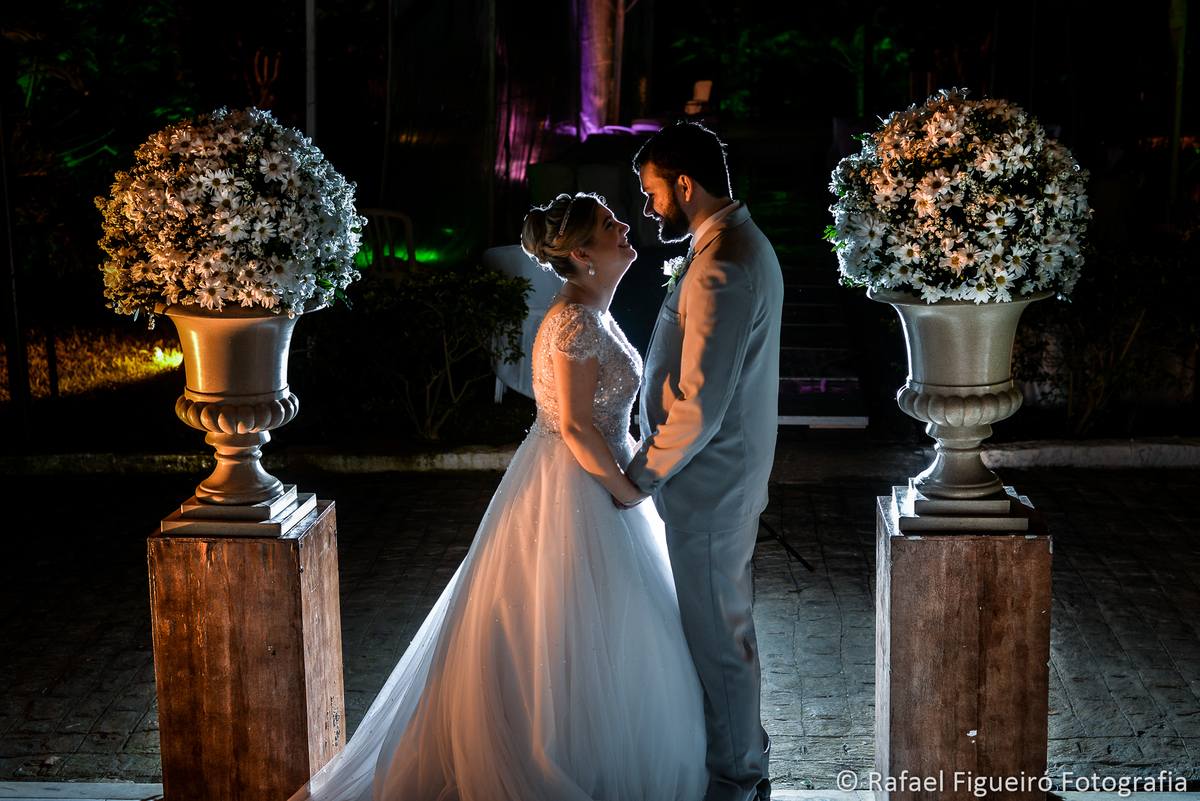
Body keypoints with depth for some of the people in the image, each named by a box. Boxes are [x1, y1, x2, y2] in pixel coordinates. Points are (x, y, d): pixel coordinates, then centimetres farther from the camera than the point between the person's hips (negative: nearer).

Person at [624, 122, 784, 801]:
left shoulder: (719, 271, -25)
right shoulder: (745, 244, 9)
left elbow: (699, 407, -27)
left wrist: (642, 474, -15)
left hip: (707, 484, -10)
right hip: (732, 476, 10)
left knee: (719, 634, 3)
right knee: (723, 624, 21)